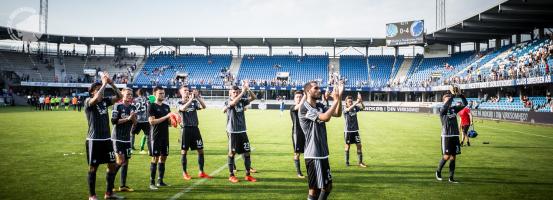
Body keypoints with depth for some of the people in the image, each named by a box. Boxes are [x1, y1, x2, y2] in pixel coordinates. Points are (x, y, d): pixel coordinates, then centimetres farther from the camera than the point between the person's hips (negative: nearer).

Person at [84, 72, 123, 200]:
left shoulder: (105, 101, 8)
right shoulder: (88, 102, -9)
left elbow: (119, 96, 1)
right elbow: (97, 98, -30)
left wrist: (111, 83, -10)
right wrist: (104, 83, -21)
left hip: (107, 139, 6)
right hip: (94, 140, -6)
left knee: (112, 165, 8)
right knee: (93, 167, 4)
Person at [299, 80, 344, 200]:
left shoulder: (320, 106, 10)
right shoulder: (305, 108, -16)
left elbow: (338, 114, 2)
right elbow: (325, 118, -27)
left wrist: (339, 97, -9)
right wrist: (336, 100, -19)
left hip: (323, 153, 8)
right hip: (313, 155, -8)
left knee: (327, 186, 15)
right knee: (314, 189, -1)